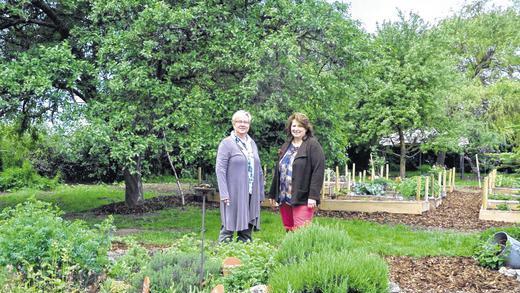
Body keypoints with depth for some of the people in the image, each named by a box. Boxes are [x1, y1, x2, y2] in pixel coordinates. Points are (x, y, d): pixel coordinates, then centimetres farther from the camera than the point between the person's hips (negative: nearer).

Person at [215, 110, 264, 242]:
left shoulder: (252, 143, 15)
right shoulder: (226, 143, -4)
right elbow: (220, 169, -9)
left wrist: (261, 193, 15)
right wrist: (224, 194, -16)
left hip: (251, 195, 6)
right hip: (234, 194, -6)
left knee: (247, 230, 10)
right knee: (228, 229, -2)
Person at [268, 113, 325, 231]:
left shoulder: (313, 145, -5)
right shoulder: (286, 146, 17)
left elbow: (318, 170, -13)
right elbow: (278, 171, 21)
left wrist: (313, 196, -18)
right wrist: (273, 194, 19)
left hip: (302, 199, -7)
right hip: (284, 198, 7)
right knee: (288, 231, 10)